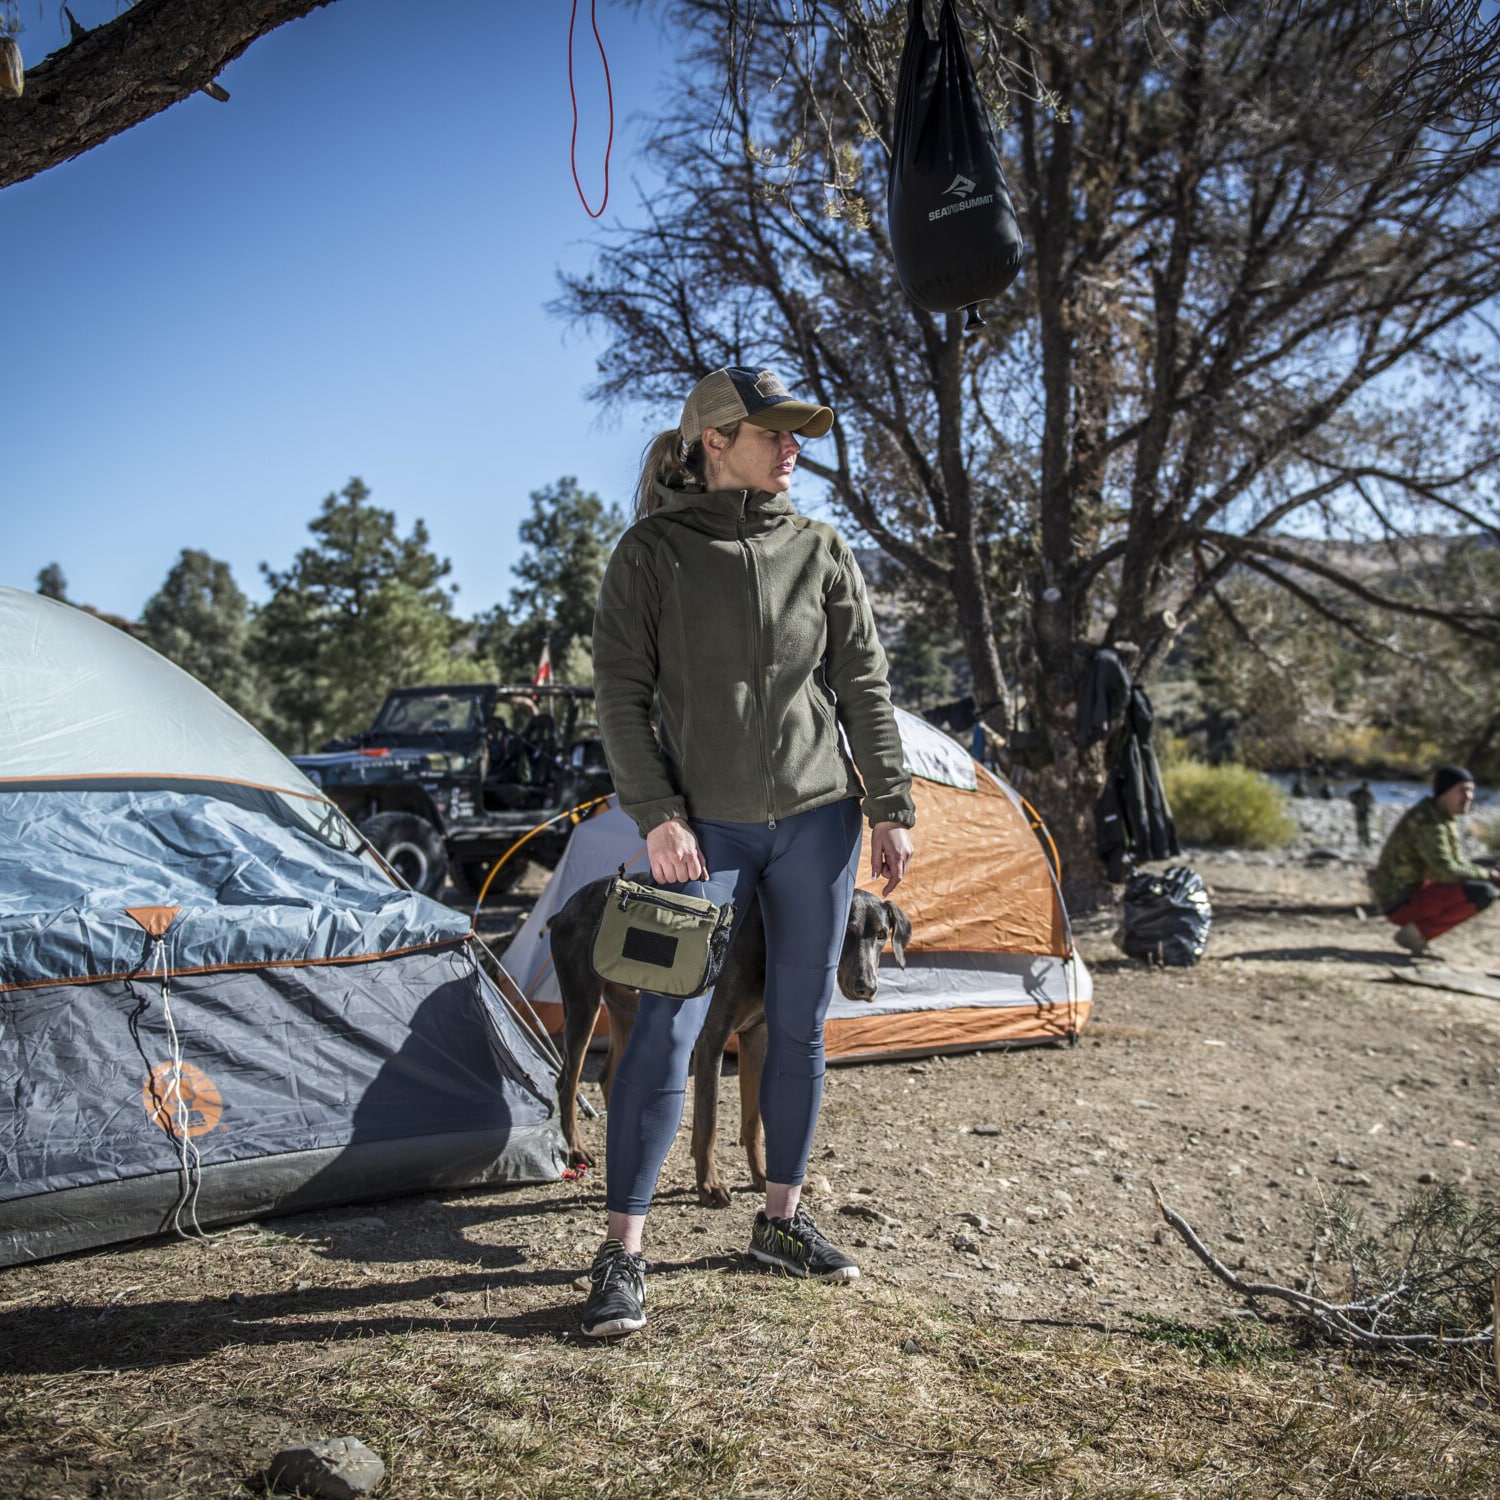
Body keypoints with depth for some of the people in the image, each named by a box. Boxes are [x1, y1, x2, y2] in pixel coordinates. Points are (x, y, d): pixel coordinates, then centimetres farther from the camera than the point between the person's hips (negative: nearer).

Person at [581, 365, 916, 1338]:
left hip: (817, 818, 4)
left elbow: (866, 686, 8)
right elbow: (622, 694, -5)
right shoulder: (653, 553, -3)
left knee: (800, 1024, 10)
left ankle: (783, 1220, 26)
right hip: (707, 827, -3)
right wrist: (657, 816, -13)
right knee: (668, 1029, -7)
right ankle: (622, 1253, 3)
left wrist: (892, 807, 3)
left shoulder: (820, 551, 6)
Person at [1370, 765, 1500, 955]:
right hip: (1402, 903, -10)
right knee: (1484, 893, -22)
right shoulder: (1429, 823, -19)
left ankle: (1416, 928, 10)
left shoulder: (1446, 818, 13)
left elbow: (1457, 866, 15)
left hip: (1411, 892, 10)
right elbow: (1445, 872, -25)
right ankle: (1416, 931, -9)